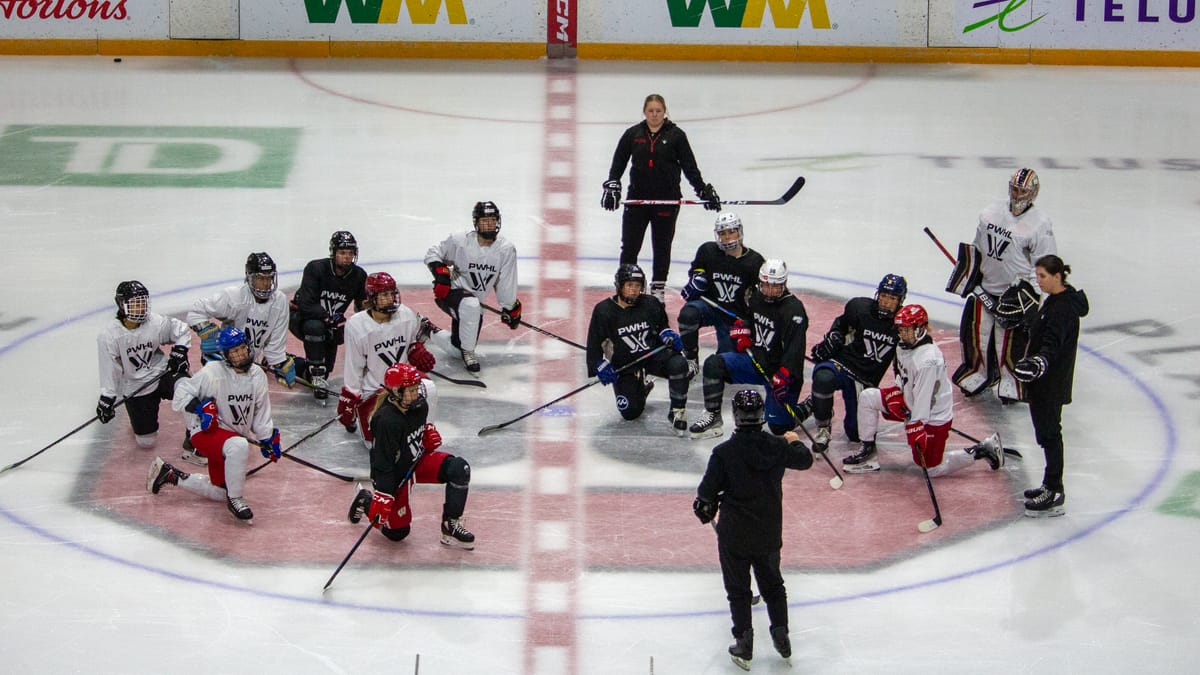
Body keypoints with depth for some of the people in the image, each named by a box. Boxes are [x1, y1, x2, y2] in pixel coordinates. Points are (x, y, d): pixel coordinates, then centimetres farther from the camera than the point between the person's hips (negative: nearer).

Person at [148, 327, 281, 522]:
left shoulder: (257, 375, 1)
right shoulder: (213, 372, -17)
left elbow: (261, 412, 13)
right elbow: (182, 392, -13)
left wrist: (268, 437, 7)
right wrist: (200, 407, -27)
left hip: (237, 435, 8)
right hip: (207, 431, -8)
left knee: (221, 492, 14)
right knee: (239, 446, -40)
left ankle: (171, 475, 31)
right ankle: (235, 499, -22)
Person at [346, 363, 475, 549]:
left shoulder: (418, 404, -8)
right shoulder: (386, 420, -32)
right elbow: (382, 463, -29)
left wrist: (429, 431, -1)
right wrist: (382, 497, -29)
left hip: (418, 460, 7)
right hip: (396, 474, -7)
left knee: (459, 468, -19)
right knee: (397, 532, 4)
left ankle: (451, 525, -8)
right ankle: (367, 500, 31)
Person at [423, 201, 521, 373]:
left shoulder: (507, 249, -8)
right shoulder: (460, 242, -16)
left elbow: (506, 283, 0)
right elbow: (432, 253, -3)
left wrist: (510, 308, 2)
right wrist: (441, 272, -19)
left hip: (475, 299, 5)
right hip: (450, 292, -5)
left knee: (456, 347, 9)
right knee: (471, 306, -40)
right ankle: (468, 352, -20)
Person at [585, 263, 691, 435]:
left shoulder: (651, 304, -2)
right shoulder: (603, 310, -9)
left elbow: (661, 326, 16)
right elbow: (594, 344, -3)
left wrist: (668, 335, -6)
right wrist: (600, 366, -16)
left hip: (653, 355, 1)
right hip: (623, 365, -1)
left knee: (678, 363, -32)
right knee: (630, 412, -12)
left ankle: (677, 413, -15)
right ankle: (640, 389, 26)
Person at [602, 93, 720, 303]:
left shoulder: (676, 135, 0)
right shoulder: (632, 134, 4)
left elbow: (689, 166, 2)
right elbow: (618, 163, 7)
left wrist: (704, 190, -3)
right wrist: (612, 186, -6)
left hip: (667, 200, -1)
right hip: (637, 199, 1)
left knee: (662, 247, 9)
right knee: (629, 246, 0)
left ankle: (658, 288, 21)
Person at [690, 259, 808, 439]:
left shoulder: (794, 309, -19)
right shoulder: (755, 297, 1)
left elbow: (794, 349, -26)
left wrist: (782, 379, -34)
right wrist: (740, 332, 4)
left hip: (780, 371, -6)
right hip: (755, 360, 6)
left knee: (779, 426, -8)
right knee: (713, 364, -15)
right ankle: (713, 417, -7)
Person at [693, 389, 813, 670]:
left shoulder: (724, 452, -19)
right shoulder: (777, 446, -8)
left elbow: (707, 491, -13)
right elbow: (805, 460, 11)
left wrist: (704, 509, 10)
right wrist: (794, 441, 32)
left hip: (734, 534, -3)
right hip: (769, 531, 3)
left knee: (738, 589, 10)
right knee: (772, 583, 21)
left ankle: (744, 645, 11)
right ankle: (781, 635, 25)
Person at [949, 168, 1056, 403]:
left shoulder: (1039, 223, -14)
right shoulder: (991, 212, 3)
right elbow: (976, 248, 17)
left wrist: (1026, 289, -18)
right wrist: (969, 274, 14)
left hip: (1016, 293, -6)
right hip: (985, 288, 6)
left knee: (1010, 342, -3)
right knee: (974, 331, 12)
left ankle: (1011, 384, 15)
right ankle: (979, 374, 33)